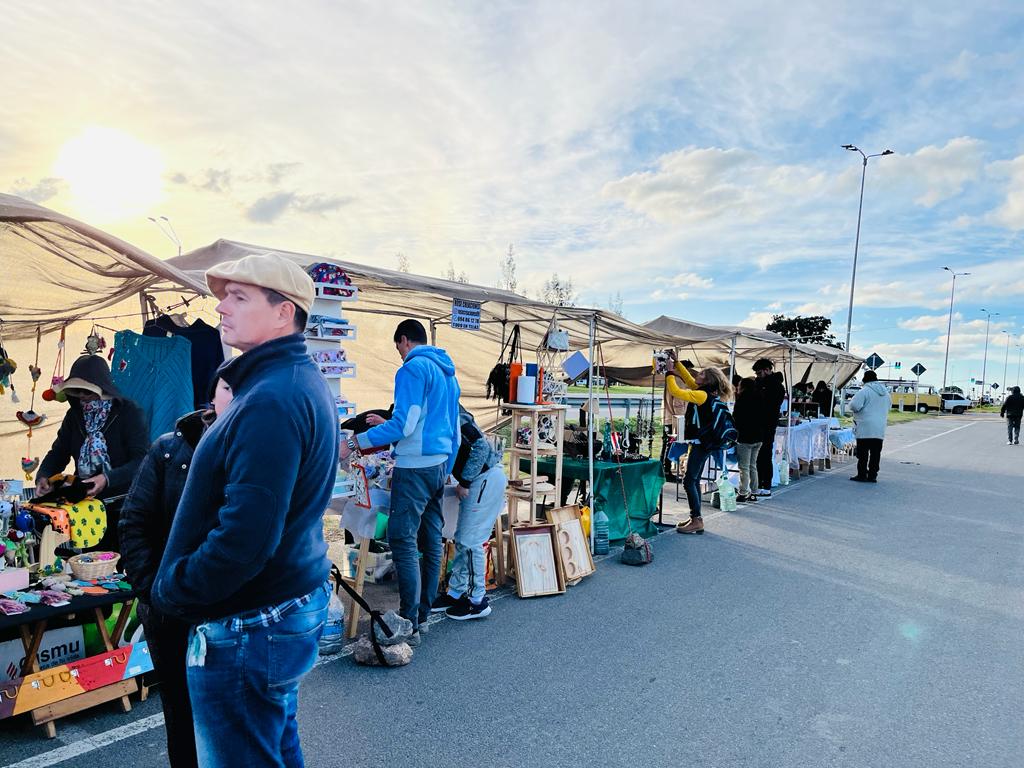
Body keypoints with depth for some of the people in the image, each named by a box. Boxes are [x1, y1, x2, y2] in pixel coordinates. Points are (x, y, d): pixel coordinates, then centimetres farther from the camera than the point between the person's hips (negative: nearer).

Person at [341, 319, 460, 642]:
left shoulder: (413, 368, -10)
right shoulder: (448, 371, 17)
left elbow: (403, 424, -19)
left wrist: (354, 444, -15)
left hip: (415, 468, -9)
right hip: (440, 465, 9)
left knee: (403, 542, -6)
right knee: (431, 541, 12)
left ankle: (409, 625, -4)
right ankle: (422, 615, 22)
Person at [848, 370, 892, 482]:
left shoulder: (865, 391, -12)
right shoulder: (886, 392, 12)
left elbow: (854, 406, -18)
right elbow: (889, 406, 25)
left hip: (865, 429, -6)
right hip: (880, 429, 6)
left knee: (863, 453, 0)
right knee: (875, 453, 8)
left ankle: (862, 475, 3)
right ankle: (872, 475, 11)